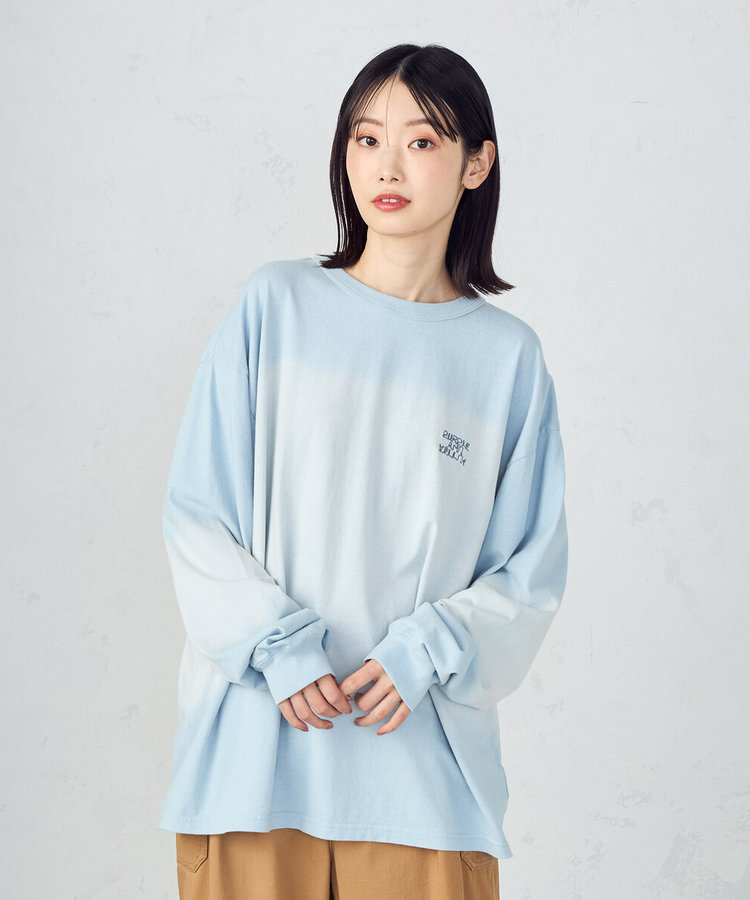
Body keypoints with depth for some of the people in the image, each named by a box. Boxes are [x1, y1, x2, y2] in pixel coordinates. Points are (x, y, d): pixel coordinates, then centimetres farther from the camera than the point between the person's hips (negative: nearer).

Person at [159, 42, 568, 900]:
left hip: (422, 749, 1)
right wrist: (277, 645, -11)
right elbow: (195, 512, 1)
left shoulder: (506, 353, 4)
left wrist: (429, 652, -11)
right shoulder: (274, 305, 2)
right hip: (256, 736, 0)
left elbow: (531, 570, 4)